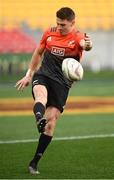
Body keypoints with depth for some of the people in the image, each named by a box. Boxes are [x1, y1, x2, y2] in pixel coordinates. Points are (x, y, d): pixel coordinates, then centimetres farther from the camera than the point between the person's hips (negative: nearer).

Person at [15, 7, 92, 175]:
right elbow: (38, 52, 22)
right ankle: (39, 119, -67)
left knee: (51, 123, -8)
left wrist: (88, 45, -57)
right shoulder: (49, 33, 7)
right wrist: (28, 75, 22)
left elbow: (84, 44, -32)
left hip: (62, 83, -2)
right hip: (43, 75, 2)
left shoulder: (78, 37, -6)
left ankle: (34, 162, 1)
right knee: (41, 96, -34)